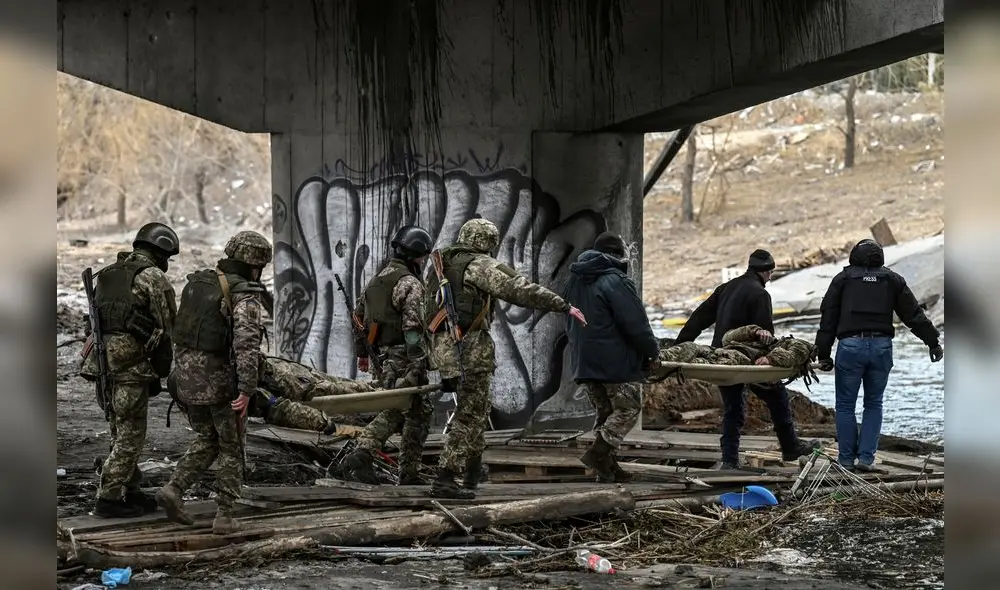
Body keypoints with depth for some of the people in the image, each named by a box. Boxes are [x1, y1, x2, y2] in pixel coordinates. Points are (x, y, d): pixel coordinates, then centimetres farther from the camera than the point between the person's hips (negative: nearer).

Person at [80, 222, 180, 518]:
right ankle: (108, 499, -1)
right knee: (130, 437, -1)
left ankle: (131, 493, 22)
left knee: (122, 434, 16)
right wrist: (163, 370, 6)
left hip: (103, 362, 8)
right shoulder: (153, 277, -7)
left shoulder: (105, 274, 16)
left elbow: (97, 321, 14)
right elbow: (168, 327, -7)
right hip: (131, 366, -8)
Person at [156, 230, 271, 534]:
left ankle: (174, 489, 3)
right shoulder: (245, 296, -14)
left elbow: (180, 331, 16)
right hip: (222, 383, -6)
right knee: (231, 449, 11)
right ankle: (224, 515, 10)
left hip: (188, 378, 6)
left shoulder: (196, 283, 9)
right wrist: (247, 390, -27)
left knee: (207, 440, 21)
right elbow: (247, 343, -26)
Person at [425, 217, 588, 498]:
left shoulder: (442, 264, 19)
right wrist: (563, 306, -19)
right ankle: (444, 478, -9)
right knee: (470, 415, -4)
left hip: (444, 348, 9)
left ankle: (472, 473, 26)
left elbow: (431, 309, 23)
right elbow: (519, 289, -20)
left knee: (476, 411, 20)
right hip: (470, 347, -8)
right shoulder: (481, 265, -8)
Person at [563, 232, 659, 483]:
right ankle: (599, 452, -11)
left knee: (604, 411, 15)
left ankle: (606, 467, 11)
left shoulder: (575, 281, 14)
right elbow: (636, 324, -16)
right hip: (617, 362, -8)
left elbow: (569, 324, 22)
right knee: (628, 408, 3)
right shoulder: (616, 281, -15)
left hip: (584, 362, 8)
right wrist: (652, 352, -2)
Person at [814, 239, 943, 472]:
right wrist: (933, 342, 15)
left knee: (845, 405, 9)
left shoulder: (843, 279, 9)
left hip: (850, 346, -2)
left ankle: (846, 459, 10)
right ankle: (866, 458, 8)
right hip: (882, 347, 2)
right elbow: (914, 315, 10)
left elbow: (828, 319, 6)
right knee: (874, 404, 14)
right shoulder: (893, 280, 13)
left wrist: (823, 354, 9)